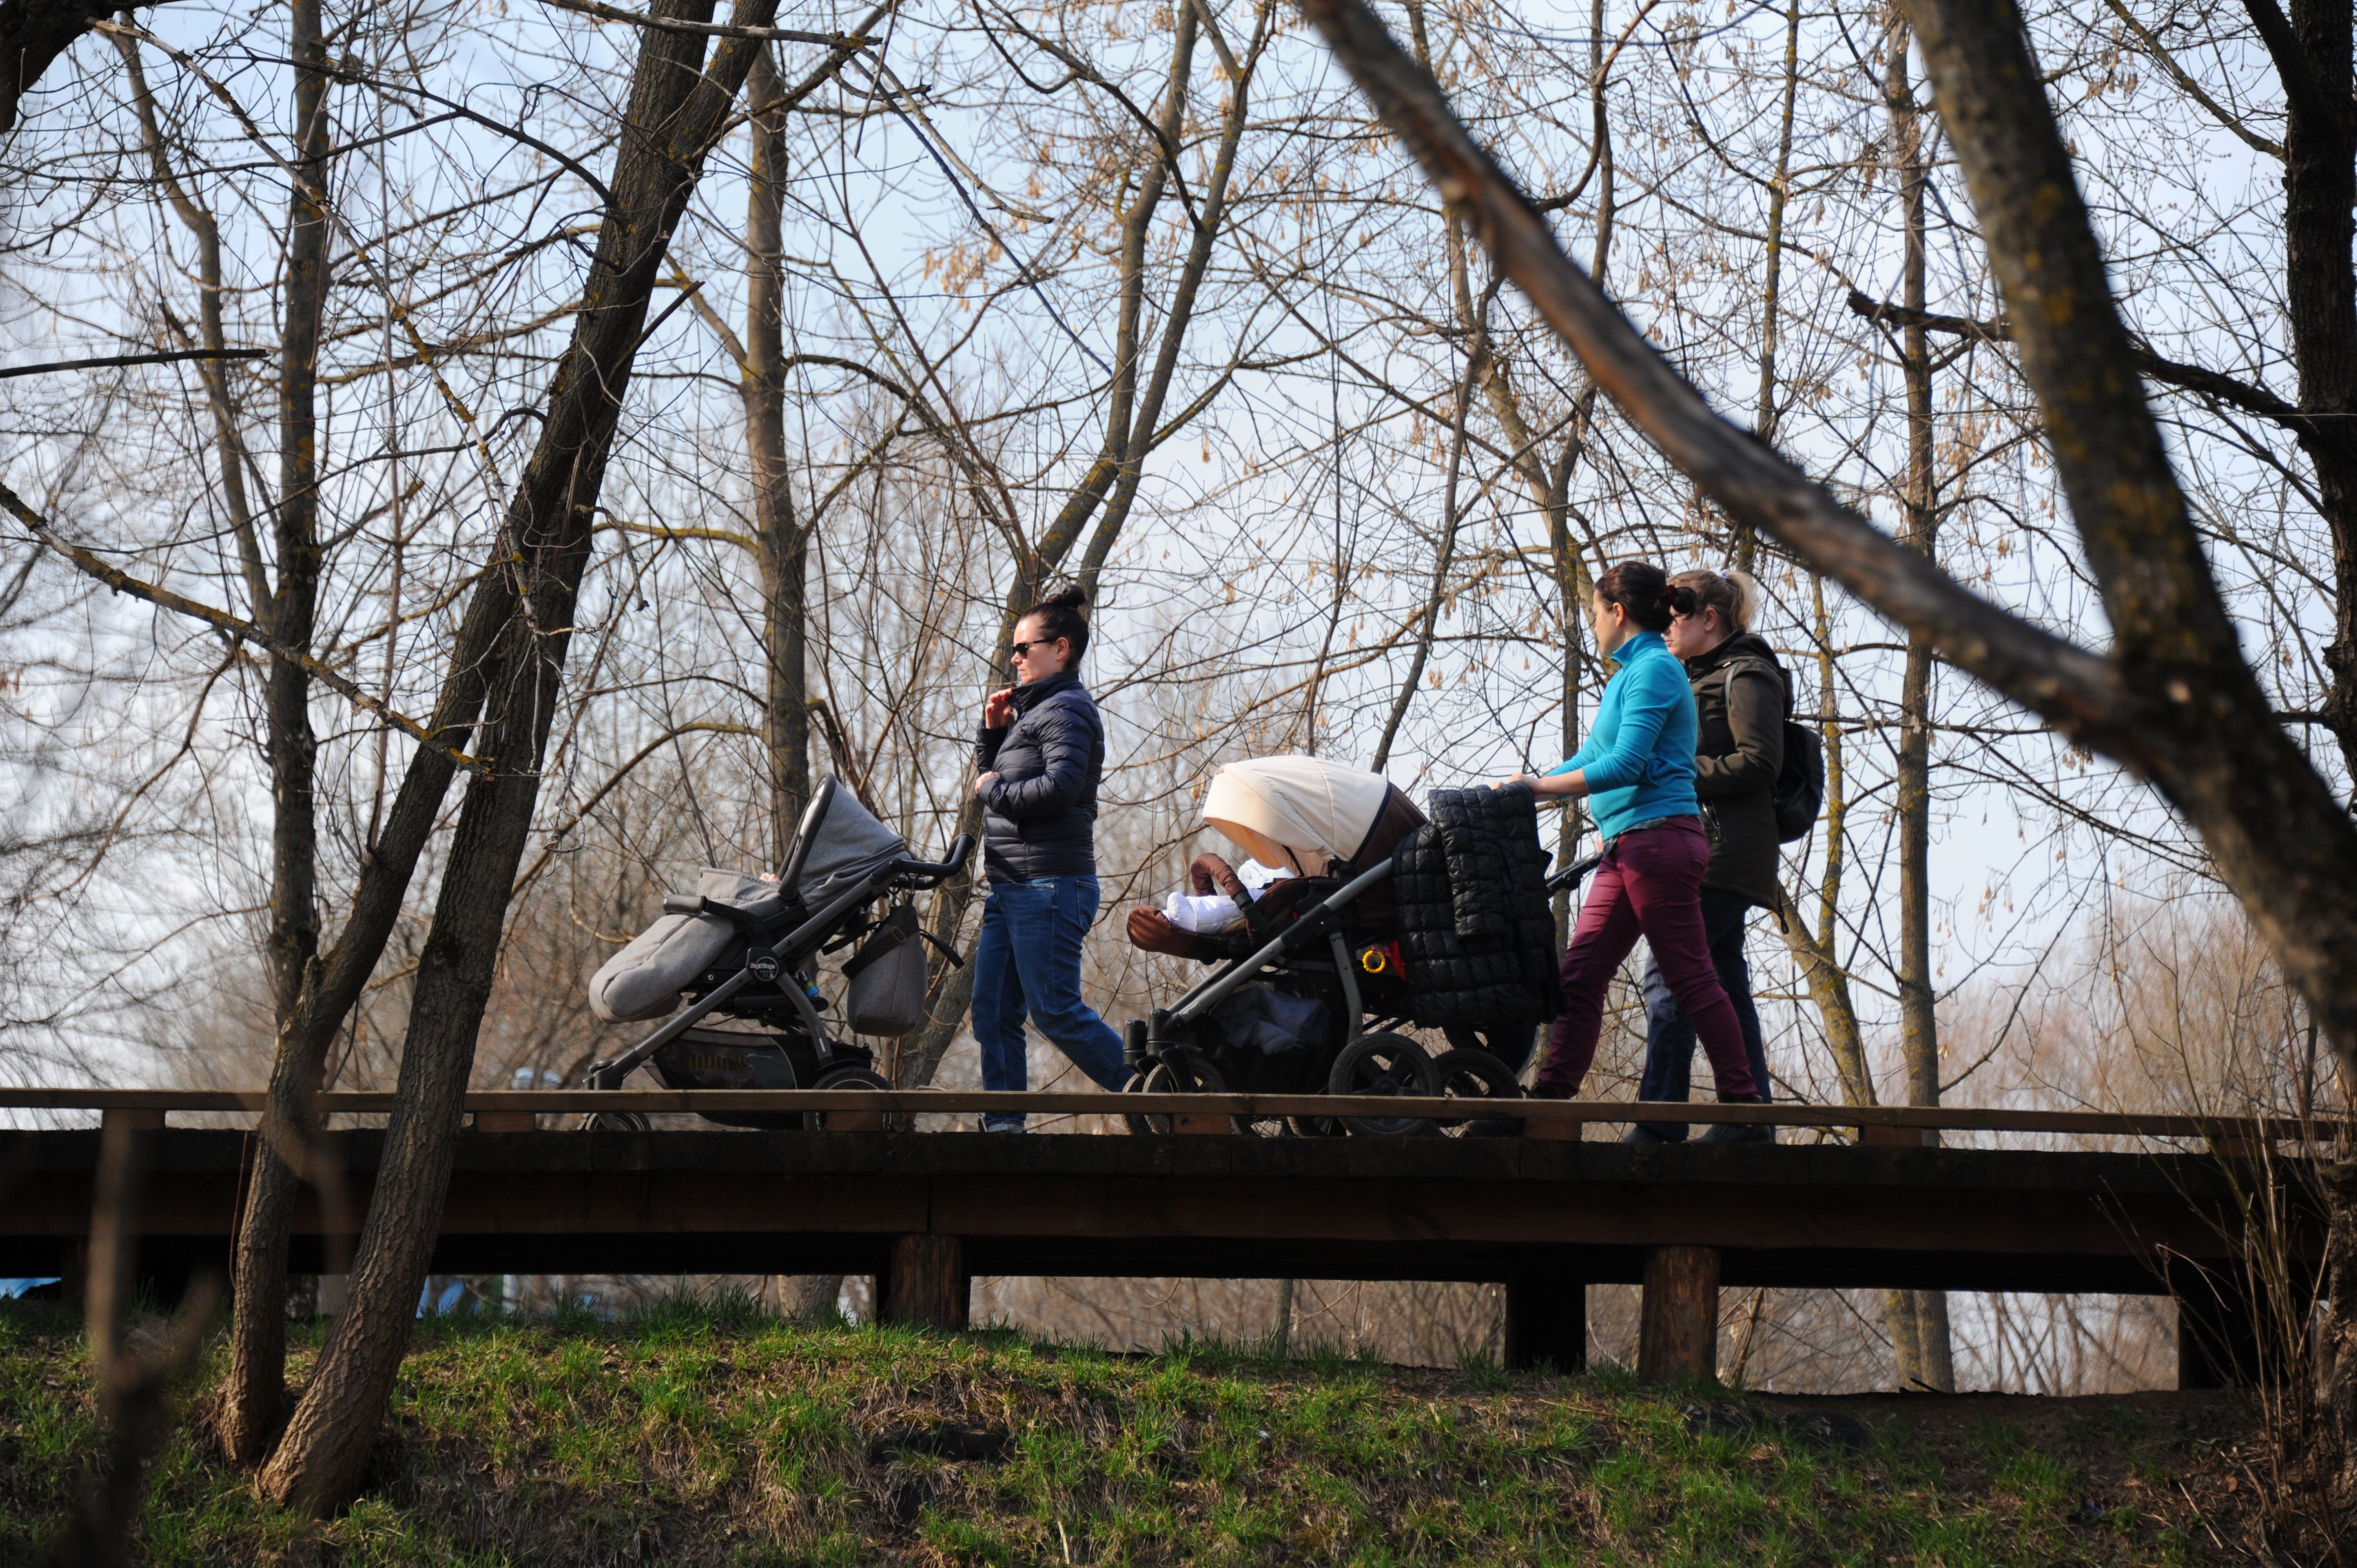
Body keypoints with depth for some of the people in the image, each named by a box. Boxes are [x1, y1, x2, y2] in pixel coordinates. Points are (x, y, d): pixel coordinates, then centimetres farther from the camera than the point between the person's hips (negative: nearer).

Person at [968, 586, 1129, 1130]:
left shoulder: (1068, 709, -10)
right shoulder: (1032, 709, 21)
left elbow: (1060, 788, -24)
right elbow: (992, 778, 26)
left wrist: (994, 790, -10)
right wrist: (993, 730, 10)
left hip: (1050, 886, -10)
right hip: (1011, 887, 10)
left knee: (1055, 1011, -11)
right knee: (993, 1013, 5)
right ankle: (1004, 1124, 6)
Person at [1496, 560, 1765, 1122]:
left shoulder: (1654, 669, -9)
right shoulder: (1629, 674, 21)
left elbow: (1624, 765, -17)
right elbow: (1592, 758, 28)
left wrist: (1538, 787, -13)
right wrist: (1526, 788, 23)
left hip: (1659, 838, -10)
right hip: (1629, 846, 10)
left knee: (1691, 979, -7)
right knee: (1581, 974, 3)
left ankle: (1744, 1102, -4)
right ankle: (1551, 1097, 1)